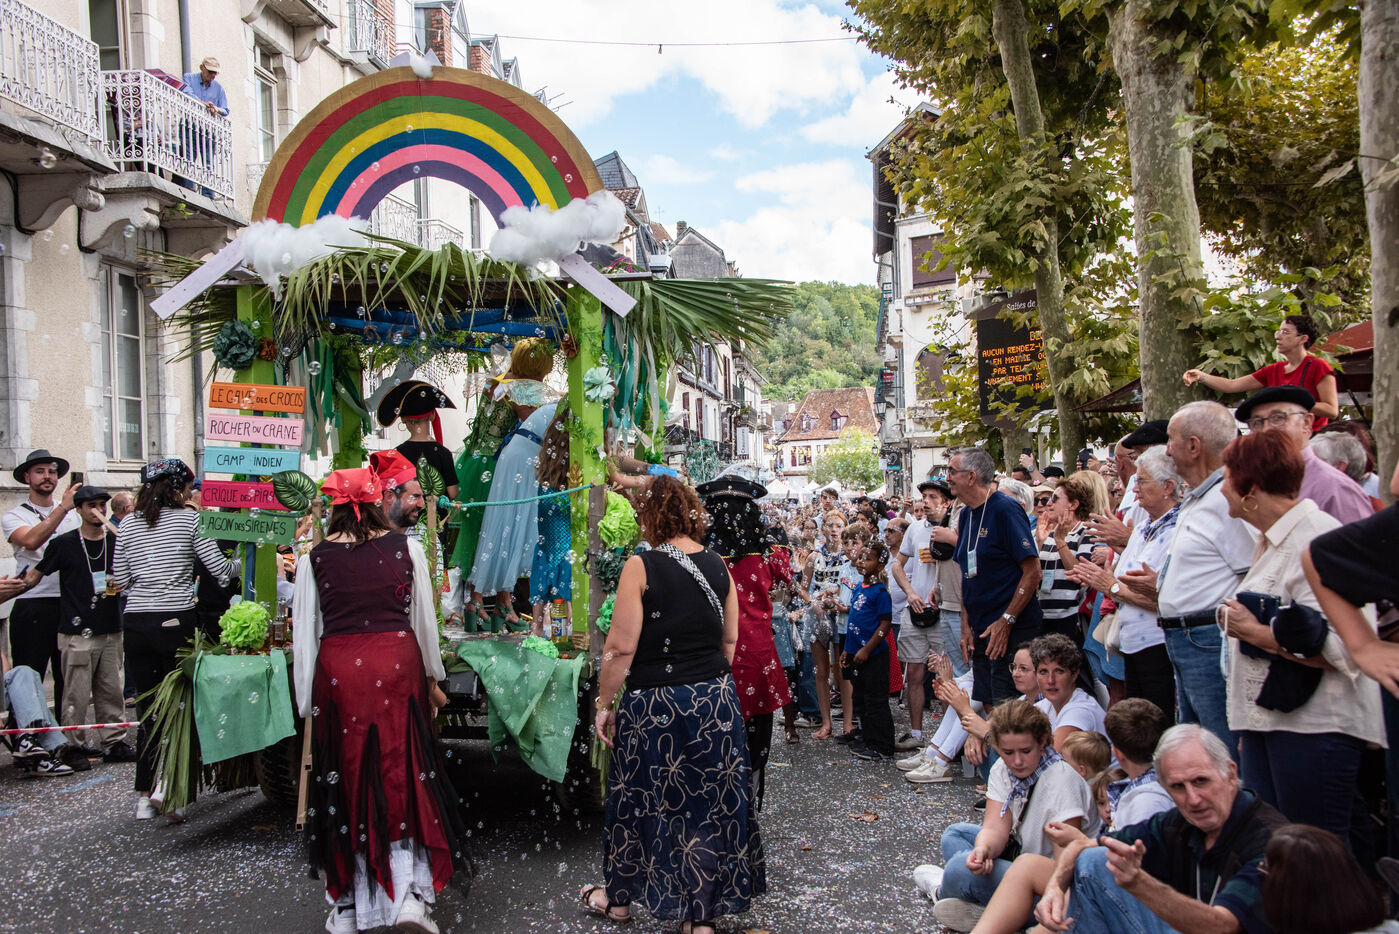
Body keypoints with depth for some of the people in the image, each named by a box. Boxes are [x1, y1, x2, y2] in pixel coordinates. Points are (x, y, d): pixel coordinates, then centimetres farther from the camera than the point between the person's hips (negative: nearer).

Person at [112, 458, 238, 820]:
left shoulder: (128, 524, 9)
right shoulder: (189, 519, -2)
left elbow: (120, 580, 11)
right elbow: (220, 568, -3)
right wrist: (242, 560, 17)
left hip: (136, 623, 4)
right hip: (176, 621, -4)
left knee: (147, 709, 11)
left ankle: (144, 797, 15)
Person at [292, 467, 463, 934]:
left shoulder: (315, 557, 4)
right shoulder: (406, 547, 4)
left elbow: (305, 633, 5)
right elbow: (424, 620, 8)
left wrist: (307, 703, 12)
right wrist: (433, 678, 19)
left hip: (337, 668, 1)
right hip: (397, 664, 0)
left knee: (345, 782, 11)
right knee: (403, 777, 8)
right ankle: (409, 896, 0)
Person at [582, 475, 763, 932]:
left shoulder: (641, 566, -13)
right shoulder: (718, 566, 2)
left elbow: (621, 647, -15)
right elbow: (730, 641, 9)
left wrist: (604, 703, -5)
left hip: (655, 704, -4)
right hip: (715, 701, 4)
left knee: (640, 798, 14)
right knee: (710, 800, 12)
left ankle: (618, 897, 34)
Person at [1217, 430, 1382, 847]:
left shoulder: (1319, 539, -15)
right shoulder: (1270, 542, 17)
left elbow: (1340, 648, -24)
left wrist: (1255, 632, -16)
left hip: (1314, 725, -9)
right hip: (1266, 717, 9)